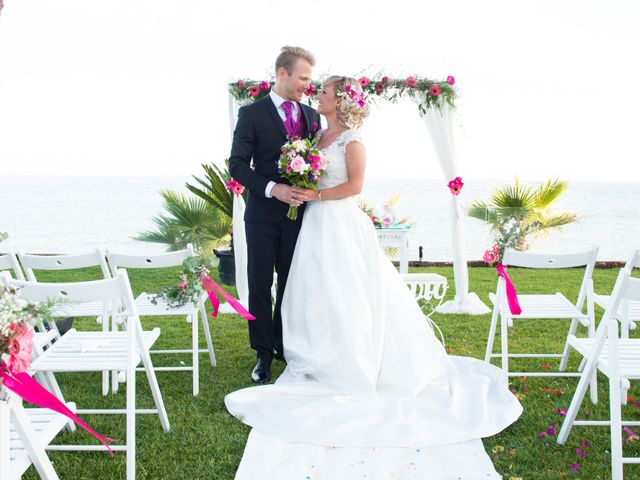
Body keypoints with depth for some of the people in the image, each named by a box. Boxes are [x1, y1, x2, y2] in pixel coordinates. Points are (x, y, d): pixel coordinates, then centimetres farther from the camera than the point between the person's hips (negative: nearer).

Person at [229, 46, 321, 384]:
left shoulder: (311, 115, 10)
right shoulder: (252, 113, -3)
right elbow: (237, 164, -8)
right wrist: (272, 188, -20)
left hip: (298, 212, 4)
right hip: (264, 213, -4)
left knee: (291, 283, 11)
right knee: (260, 285, 2)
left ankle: (284, 346, 24)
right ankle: (264, 355, 11)